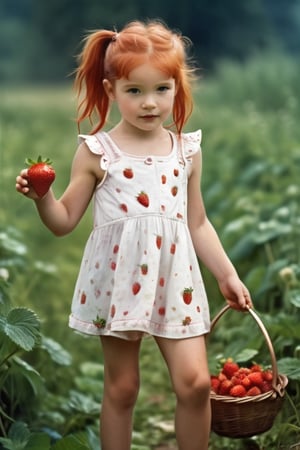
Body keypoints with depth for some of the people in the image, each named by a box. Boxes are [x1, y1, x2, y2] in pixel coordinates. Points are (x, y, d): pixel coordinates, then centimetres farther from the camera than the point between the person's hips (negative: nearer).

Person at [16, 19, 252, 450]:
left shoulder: (187, 150, 7)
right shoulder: (96, 151, -1)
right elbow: (65, 220, 2)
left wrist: (227, 274, 13)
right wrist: (41, 196, -17)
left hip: (175, 279, 2)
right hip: (119, 280, -2)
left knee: (195, 381, -5)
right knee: (121, 387, 8)